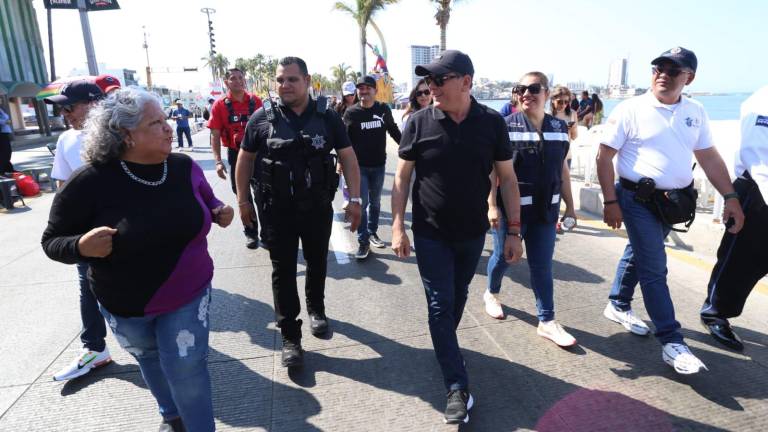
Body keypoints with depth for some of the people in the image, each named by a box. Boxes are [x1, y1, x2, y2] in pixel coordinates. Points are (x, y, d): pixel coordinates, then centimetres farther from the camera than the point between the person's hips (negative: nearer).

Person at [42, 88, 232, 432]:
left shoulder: (185, 168, -12)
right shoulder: (90, 182, -21)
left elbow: (206, 204, 8)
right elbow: (52, 241, -11)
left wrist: (220, 214, -14)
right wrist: (82, 246, -31)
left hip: (188, 294, 0)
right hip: (125, 304, 0)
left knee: (187, 370, 0)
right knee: (151, 362, 24)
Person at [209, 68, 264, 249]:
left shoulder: (256, 101, -2)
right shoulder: (219, 105, -6)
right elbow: (215, 135, -7)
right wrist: (218, 161, -16)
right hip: (235, 154, 0)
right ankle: (251, 231, 27)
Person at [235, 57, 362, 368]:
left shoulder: (327, 117, -3)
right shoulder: (262, 118, -4)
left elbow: (348, 157, -1)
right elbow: (245, 159, 6)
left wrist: (354, 199, -6)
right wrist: (243, 200, 5)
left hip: (318, 206, 1)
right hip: (277, 209, -1)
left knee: (317, 263, 17)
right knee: (283, 270, 5)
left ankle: (316, 308, 42)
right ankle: (290, 336, 16)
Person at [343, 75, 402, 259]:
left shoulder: (384, 110, 2)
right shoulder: (351, 112, -4)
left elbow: (394, 131, 15)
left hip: (378, 165, 3)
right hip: (359, 166, -3)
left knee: (375, 202, 15)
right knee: (361, 204, -4)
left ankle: (372, 232, 30)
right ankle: (363, 241, 3)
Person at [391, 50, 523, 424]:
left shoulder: (492, 123, -7)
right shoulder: (419, 122, -9)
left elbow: (507, 178, -2)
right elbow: (402, 176, -3)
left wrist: (514, 231, -4)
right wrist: (397, 226, -7)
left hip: (473, 233, 2)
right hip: (430, 233, -2)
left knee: (457, 298, 20)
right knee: (441, 305, 1)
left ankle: (444, 347, 46)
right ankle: (458, 387, 11)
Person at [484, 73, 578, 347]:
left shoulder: (559, 127, 5)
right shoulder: (506, 126, -8)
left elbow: (562, 169, 11)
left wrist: (570, 206, 10)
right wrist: (492, 206, -15)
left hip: (546, 209, 4)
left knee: (542, 266, 8)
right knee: (503, 257, 14)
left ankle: (547, 322, 18)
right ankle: (491, 293, 42)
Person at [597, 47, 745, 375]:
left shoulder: (695, 112, 7)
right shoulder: (630, 110, -10)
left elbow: (709, 157, 11)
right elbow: (604, 157, -10)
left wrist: (730, 197, 4)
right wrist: (610, 202, -14)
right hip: (639, 200, -5)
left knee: (638, 253, 19)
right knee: (654, 268, -4)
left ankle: (618, 306, 39)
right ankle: (672, 342, 2)